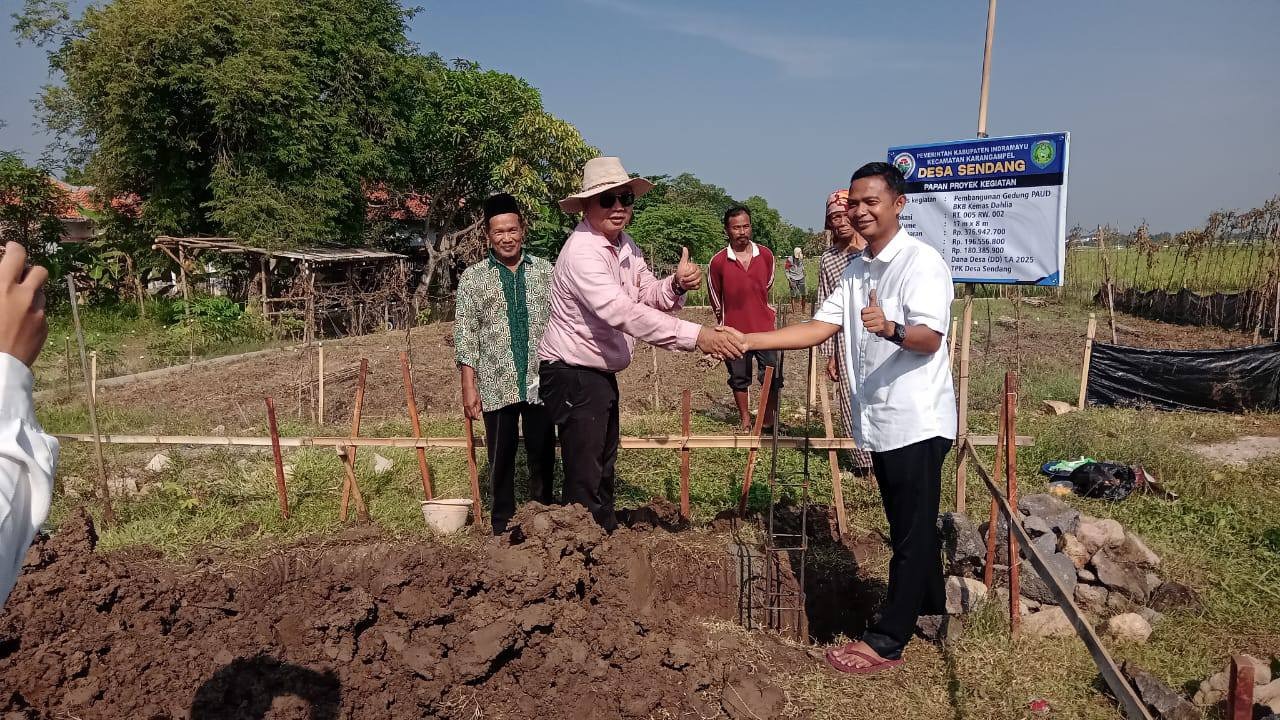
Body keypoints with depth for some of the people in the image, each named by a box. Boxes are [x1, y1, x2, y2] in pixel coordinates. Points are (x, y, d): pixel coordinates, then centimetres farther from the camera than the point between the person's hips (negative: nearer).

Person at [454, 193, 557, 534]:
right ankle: (503, 525, 22)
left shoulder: (544, 270, 7)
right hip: (497, 386, -1)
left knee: (543, 455, 8)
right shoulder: (472, 277, 3)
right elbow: (465, 334, 1)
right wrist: (469, 387, -4)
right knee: (501, 458, 6)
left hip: (540, 382, 1)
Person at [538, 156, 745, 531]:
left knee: (605, 465, 22)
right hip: (572, 375, -10)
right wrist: (696, 335, -42)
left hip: (601, 372, 10)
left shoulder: (624, 244, 4)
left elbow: (646, 293, 4)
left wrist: (676, 285, -20)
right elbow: (622, 312, -36)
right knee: (585, 478, -5)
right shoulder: (582, 251, -25)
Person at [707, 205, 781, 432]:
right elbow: (716, 302, 5)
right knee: (739, 379, 12)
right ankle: (745, 419, 28)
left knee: (772, 378, 3)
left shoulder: (766, 256, -1)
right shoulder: (718, 262, -8)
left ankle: (769, 420, 19)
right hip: (735, 332, -1)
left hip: (764, 328, 1)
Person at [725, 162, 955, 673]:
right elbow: (819, 328, 6)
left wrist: (892, 328, -45)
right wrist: (748, 341, -2)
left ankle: (885, 642, 10)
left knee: (912, 530, 3)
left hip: (916, 420, -8)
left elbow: (929, 339, -24)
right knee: (907, 525, 21)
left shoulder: (922, 262, -14)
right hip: (880, 421, 8)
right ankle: (928, 605, 40)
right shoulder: (856, 270, 11)